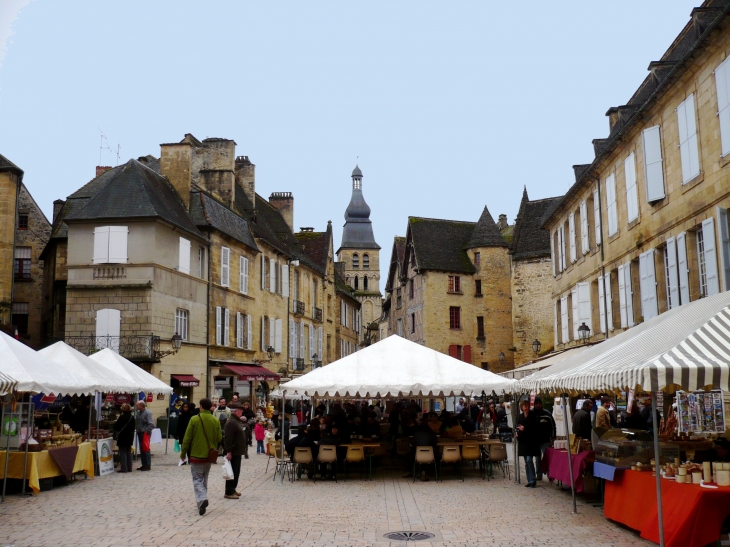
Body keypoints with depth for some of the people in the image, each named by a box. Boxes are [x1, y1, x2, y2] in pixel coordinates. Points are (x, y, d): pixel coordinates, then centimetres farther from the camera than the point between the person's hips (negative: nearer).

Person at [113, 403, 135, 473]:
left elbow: (116, 427, -12)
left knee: (122, 452, -1)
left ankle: (124, 468, -3)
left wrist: (115, 422, 5)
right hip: (130, 437, 7)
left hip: (122, 438, -7)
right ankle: (129, 468, 15)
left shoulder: (122, 417, -17)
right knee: (128, 452, 13)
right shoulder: (132, 417, 6)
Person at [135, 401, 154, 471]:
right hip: (139, 433, 8)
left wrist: (146, 431, -21)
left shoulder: (147, 413, -16)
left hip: (145, 434, -8)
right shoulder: (138, 412, 8)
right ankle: (144, 465, 21)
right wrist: (137, 430, 6)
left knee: (146, 450, -3)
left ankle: (148, 466, 3)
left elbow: (152, 425, -20)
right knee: (141, 450, 12)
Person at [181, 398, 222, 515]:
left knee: (197, 479, 1)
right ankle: (203, 498, 26)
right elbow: (219, 438, 2)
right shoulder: (215, 421, -2)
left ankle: (202, 499, -20)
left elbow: (187, 438, -9)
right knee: (204, 479, 20)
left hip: (196, 455, -4)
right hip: (209, 455, 4)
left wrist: (183, 453, 1)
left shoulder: (194, 420, -11)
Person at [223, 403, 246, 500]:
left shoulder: (237, 421, 14)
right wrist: (229, 452, -26)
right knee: (232, 472, -5)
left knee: (236, 471, 16)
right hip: (233, 451, -10)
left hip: (237, 451, 10)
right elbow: (227, 438, -24)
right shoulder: (231, 422, -19)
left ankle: (233, 489, 25)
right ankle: (229, 492, 0)